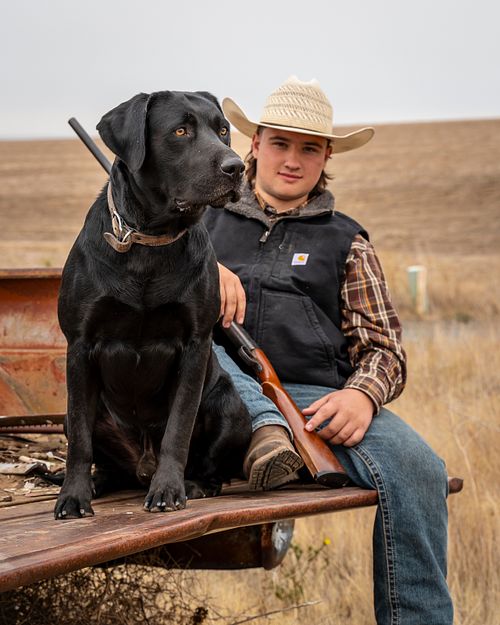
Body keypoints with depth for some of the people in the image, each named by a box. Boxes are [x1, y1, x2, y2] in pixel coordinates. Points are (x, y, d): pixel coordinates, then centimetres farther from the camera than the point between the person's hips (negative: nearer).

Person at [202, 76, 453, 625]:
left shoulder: (346, 241, 23)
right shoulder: (207, 218, 24)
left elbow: (382, 345, 15)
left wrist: (363, 395, -10)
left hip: (317, 395, 0)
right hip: (220, 392, 0)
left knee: (417, 469, -27)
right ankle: (266, 427, -39)